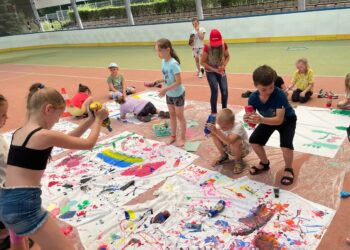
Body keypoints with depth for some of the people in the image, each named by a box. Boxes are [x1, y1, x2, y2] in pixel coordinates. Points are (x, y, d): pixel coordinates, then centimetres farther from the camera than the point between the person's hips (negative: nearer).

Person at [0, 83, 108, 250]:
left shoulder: (19, 133, 10)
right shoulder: (45, 135, -16)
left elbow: (66, 139, 18)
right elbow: (88, 144, -5)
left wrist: (90, 120, 18)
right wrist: (98, 119, 10)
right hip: (24, 205, -9)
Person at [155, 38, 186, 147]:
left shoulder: (173, 64, -27)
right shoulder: (163, 61, -4)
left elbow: (178, 82, -28)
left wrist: (165, 89, -29)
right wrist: (159, 81, -6)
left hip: (178, 94, -7)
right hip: (169, 94, 7)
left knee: (179, 115, 7)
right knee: (172, 115, 18)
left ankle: (182, 138, 24)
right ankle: (173, 136, 34)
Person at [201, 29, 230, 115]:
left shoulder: (224, 45, -12)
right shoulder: (207, 48, -21)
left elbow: (227, 56, 4)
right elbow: (202, 62, -15)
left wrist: (224, 65, -15)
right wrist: (214, 69, -20)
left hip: (221, 71, 3)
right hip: (210, 72, -3)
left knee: (224, 90, -5)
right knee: (214, 90, -14)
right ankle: (214, 112, 0)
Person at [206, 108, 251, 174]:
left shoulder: (238, 126, -36)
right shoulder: (221, 125, -19)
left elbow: (230, 141, -50)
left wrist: (216, 131, -55)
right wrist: (209, 130, -39)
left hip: (242, 149, -5)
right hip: (228, 148, 5)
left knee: (234, 142, -39)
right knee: (215, 135, -17)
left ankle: (238, 161, -7)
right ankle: (223, 155, 8)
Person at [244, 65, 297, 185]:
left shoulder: (280, 95, -38)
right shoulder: (253, 98, -25)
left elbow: (279, 119, -43)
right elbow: (252, 115, -22)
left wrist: (261, 120, -59)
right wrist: (248, 119, -48)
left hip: (287, 120, -4)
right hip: (268, 120, 5)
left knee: (286, 144, -27)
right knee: (254, 140, -8)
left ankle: (289, 169, 3)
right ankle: (265, 163, 20)